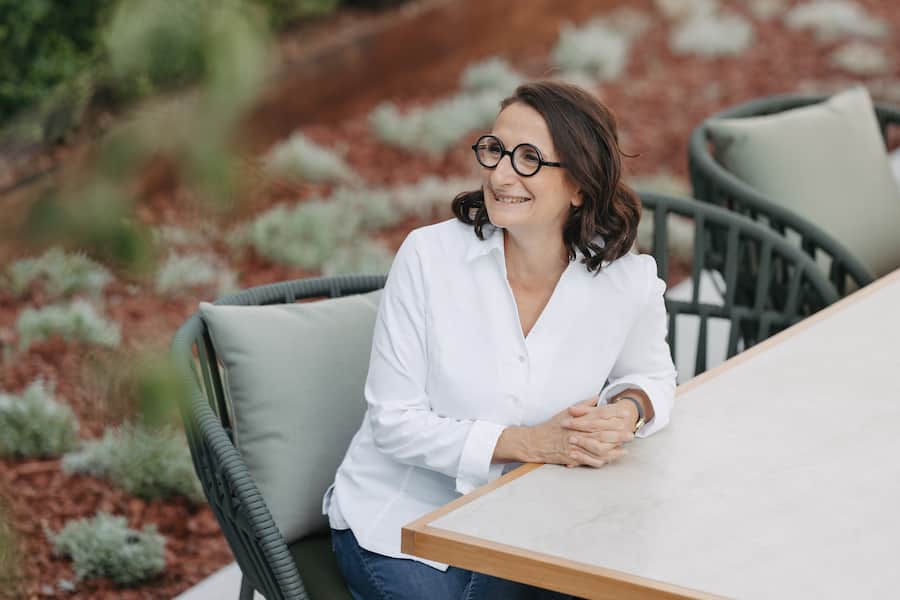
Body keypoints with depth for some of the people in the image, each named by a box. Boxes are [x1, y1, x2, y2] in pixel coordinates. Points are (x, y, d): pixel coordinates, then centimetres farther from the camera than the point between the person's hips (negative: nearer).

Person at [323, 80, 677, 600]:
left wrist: (627, 412, -14)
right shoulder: (429, 256, -16)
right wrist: (531, 443, -23)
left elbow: (649, 374, 11)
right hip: (399, 522, -2)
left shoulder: (629, 280, -11)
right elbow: (394, 421, -13)